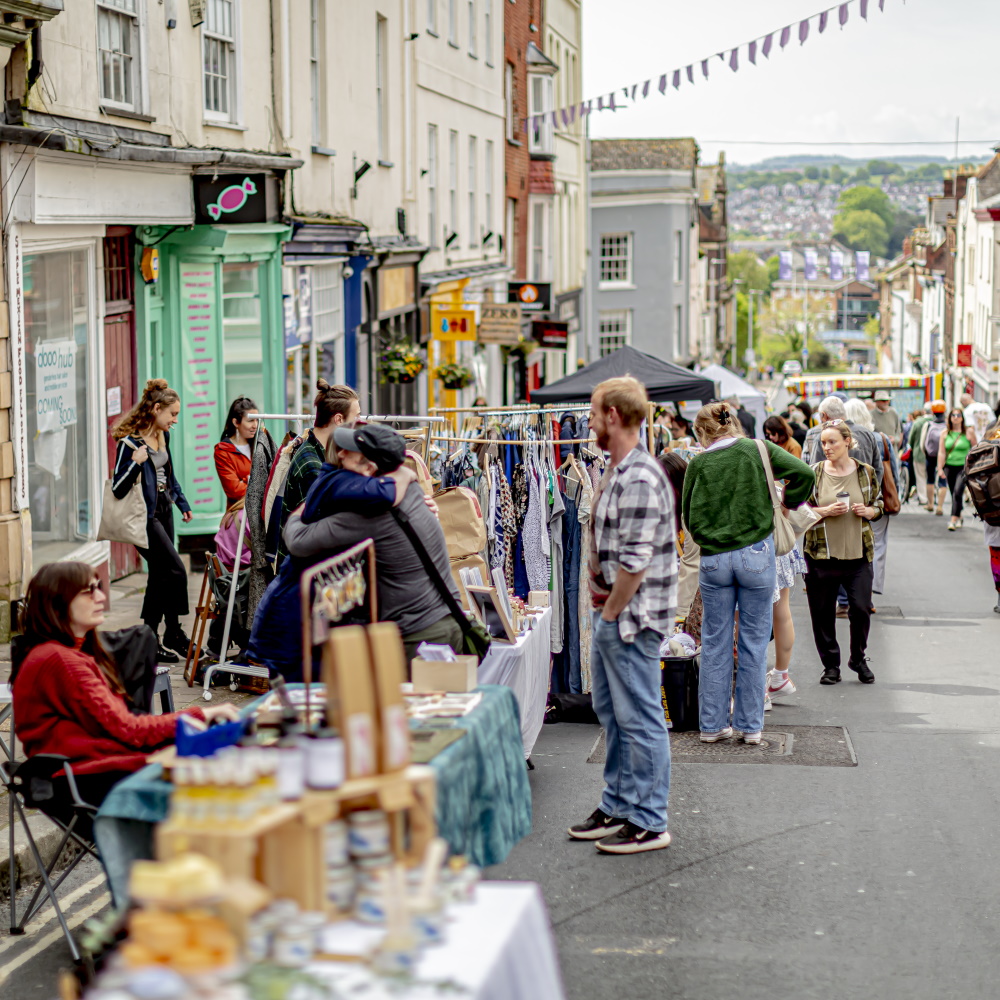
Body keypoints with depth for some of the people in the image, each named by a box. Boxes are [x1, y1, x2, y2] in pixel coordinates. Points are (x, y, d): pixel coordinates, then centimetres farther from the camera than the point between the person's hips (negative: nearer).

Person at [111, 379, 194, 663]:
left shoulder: (162, 436, 7)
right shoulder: (130, 442, -18)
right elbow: (117, 489, -19)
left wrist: (182, 503, 25)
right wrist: (135, 463, -33)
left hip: (163, 510, 9)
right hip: (143, 516, -9)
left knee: (160, 575, 9)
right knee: (175, 572, -12)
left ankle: (150, 638, 16)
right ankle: (173, 634, 0)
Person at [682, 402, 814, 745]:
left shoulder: (698, 463, 2)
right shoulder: (757, 450, 0)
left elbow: (688, 515, 8)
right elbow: (804, 473, -8)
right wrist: (788, 504, 8)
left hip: (713, 559, 1)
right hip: (756, 554, -1)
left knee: (715, 643, 10)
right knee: (754, 640, 7)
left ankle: (712, 724, 14)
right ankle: (750, 725, 11)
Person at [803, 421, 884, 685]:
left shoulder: (865, 472, 5)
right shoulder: (814, 473, 1)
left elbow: (879, 505, 15)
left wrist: (867, 511, -7)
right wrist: (826, 511, -14)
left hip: (858, 553, 1)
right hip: (821, 553, -1)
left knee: (861, 609, -3)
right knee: (823, 612, 3)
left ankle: (858, 659, 20)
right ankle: (830, 665, 17)